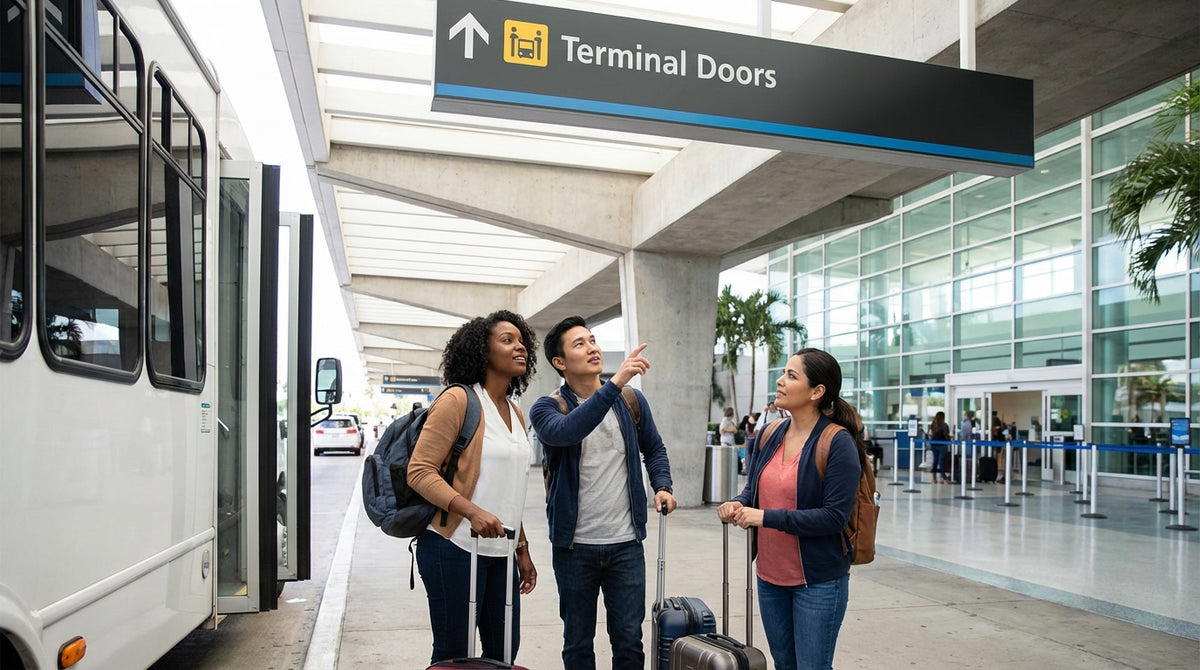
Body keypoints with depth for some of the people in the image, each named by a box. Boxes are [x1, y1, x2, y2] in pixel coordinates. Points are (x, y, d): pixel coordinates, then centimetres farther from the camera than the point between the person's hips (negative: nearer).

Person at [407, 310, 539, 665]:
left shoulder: (515, 414, 14)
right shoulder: (458, 400, -9)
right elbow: (419, 471, -15)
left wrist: (522, 550, 19)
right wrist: (472, 511, -27)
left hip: (500, 554, 7)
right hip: (455, 549, -7)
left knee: (504, 650, 11)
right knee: (454, 655, 2)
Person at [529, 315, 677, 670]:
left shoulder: (632, 400, 2)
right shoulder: (547, 407, -8)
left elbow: (654, 449, 16)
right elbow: (566, 431, -32)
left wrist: (662, 486, -3)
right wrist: (614, 383, -38)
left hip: (626, 543, 2)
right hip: (574, 546, -1)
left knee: (629, 640, 9)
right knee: (578, 641, 14)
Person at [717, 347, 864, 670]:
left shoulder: (837, 442, -17)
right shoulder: (770, 434, 2)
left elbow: (834, 517, -21)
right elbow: (754, 487, 15)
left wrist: (766, 517, -23)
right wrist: (738, 504, -8)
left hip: (818, 582, -6)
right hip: (769, 576, 7)